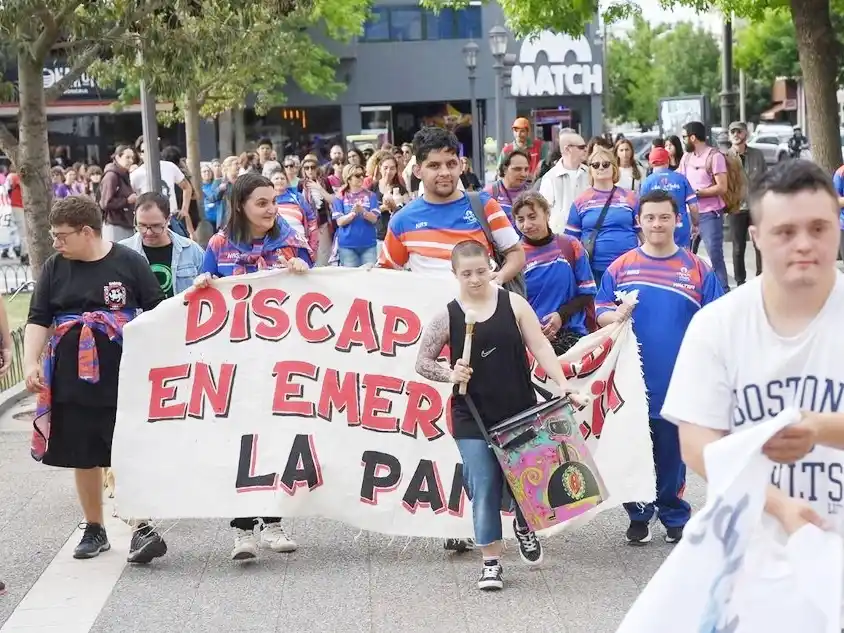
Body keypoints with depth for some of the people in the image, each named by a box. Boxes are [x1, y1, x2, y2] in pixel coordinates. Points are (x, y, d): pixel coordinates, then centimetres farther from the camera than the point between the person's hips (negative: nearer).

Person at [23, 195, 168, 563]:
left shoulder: (129, 262, -4)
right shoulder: (54, 268, 5)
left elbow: (157, 313, 1)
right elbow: (38, 320, 4)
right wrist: (31, 363, -9)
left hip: (124, 378, -3)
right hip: (72, 380, 3)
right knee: (84, 455, 10)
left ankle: (142, 528, -4)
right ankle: (94, 530, 22)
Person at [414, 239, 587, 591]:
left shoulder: (513, 304, -1)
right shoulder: (447, 316, -2)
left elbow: (540, 347, -2)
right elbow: (422, 362, 6)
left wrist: (563, 387, -10)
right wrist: (450, 375, -12)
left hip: (520, 412, 1)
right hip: (473, 418, -1)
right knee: (484, 489, 0)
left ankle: (524, 526, 38)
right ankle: (491, 562, 12)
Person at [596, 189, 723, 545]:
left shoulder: (697, 269, 1)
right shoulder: (621, 267, 3)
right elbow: (599, 312, 5)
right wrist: (615, 315, -17)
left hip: (678, 381, -1)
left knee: (672, 451, 7)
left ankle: (674, 516, 22)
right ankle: (638, 515, 23)